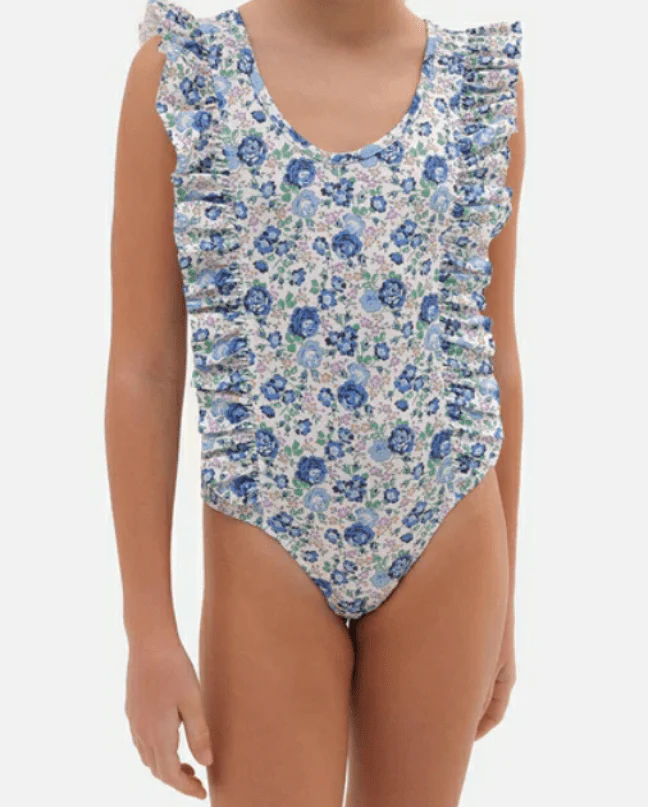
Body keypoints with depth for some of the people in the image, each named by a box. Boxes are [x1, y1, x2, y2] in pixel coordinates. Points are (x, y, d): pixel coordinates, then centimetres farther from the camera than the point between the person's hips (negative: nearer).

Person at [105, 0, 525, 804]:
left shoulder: (482, 81, 1)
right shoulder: (180, 68, -6)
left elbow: (494, 355, 6)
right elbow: (141, 367, -6)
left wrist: (502, 599, 10)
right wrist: (149, 634, -7)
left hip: (442, 545, 2)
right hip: (268, 561, -2)